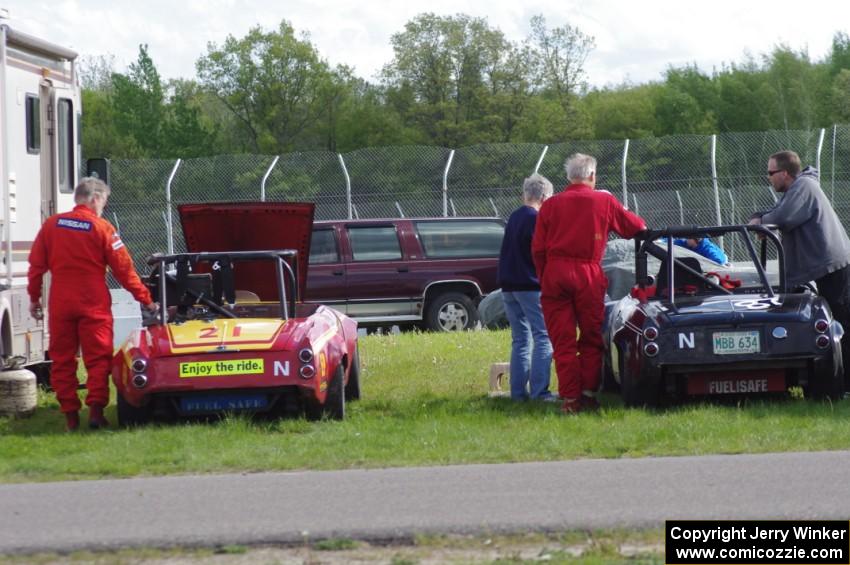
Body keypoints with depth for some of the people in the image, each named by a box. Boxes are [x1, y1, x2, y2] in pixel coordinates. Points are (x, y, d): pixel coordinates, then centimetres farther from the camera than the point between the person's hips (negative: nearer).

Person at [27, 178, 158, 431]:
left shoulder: (51, 225, 3)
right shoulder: (102, 228, -5)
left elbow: (36, 265, 5)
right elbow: (123, 268, -4)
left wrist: (34, 297, 15)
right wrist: (145, 299, 3)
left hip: (60, 303, 3)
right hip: (94, 303, -3)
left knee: (62, 359, 9)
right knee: (98, 358, 4)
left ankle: (70, 415, 8)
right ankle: (96, 410, -7)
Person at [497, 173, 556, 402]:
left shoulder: (514, 218, 14)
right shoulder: (536, 219, -11)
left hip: (509, 286, 8)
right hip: (531, 286, -8)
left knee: (520, 340, 12)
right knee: (543, 338, -7)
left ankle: (518, 392, 8)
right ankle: (539, 391, -14)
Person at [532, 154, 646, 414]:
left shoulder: (550, 205, 8)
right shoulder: (605, 201, 5)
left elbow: (538, 249, 5)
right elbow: (636, 227, 14)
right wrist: (642, 227, 36)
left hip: (554, 273, 1)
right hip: (588, 274, -1)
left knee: (563, 342, 3)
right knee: (591, 339, 10)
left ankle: (570, 398, 0)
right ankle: (588, 394, 6)